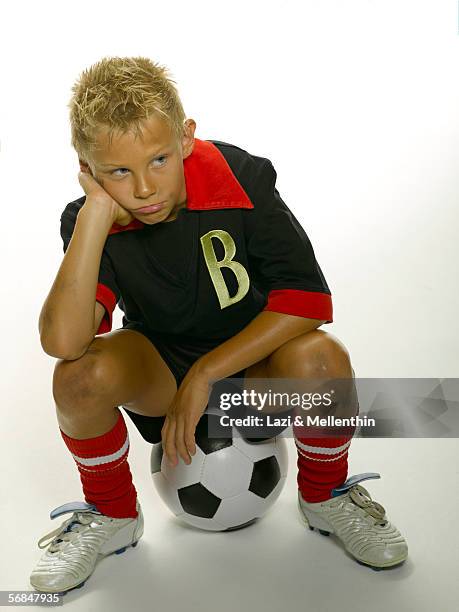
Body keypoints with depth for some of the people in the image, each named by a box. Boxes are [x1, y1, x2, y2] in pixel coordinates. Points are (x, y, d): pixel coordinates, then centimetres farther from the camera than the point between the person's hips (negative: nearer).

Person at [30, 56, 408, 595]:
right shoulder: (89, 221, -18)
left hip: (252, 357, 0)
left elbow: (306, 298, -24)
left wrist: (205, 374, -26)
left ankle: (325, 496, 0)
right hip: (160, 366, 1)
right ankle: (111, 516, 2)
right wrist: (97, 214, -36)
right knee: (80, 375, -30)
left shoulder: (242, 178, -22)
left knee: (321, 358, -34)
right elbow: (63, 341, -34)